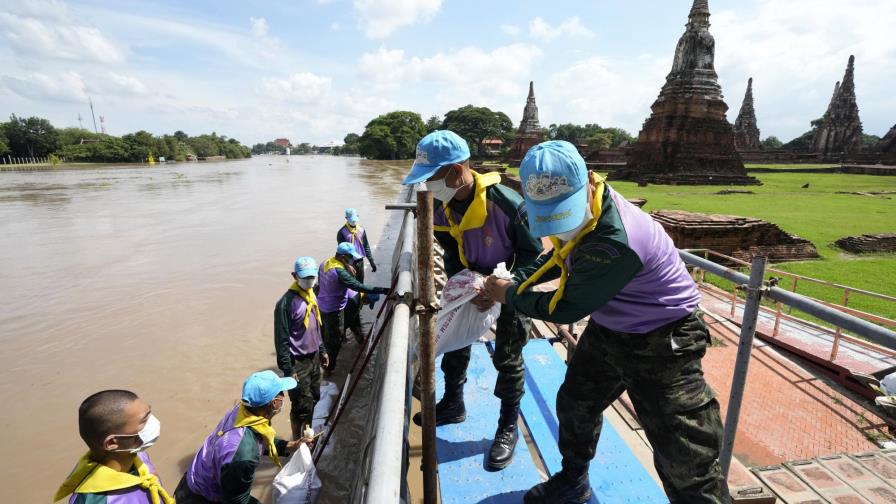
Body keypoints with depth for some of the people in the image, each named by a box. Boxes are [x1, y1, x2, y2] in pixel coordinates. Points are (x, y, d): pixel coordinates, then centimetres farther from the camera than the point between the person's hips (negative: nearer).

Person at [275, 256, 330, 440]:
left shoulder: (311, 295, 5)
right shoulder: (286, 302, -20)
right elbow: (282, 339, -18)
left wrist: (322, 350, 18)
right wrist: (288, 369, -18)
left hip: (313, 358, 8)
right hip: (298, 362, -8)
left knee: (314, 398, 18)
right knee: (302, 405, 2)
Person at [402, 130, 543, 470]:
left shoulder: (506, 203, -33)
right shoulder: (441, 208, -13)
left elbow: (533, 252, -21)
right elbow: (452, 254, -1)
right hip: (474, 279, 6)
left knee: (507, 357, 0)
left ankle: (508, 428, 22)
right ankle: (453, 404, 37)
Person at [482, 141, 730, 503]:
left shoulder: (614, 243, -38)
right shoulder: (580, 205, -12)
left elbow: (564, 309, -25)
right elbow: (559, 257, 7)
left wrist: (510, 296, -10)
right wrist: (514, 281, -5)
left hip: (661, 344, -8)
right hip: (607, 330, 9)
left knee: (686, 464, -2)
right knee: (574, 406, 23)